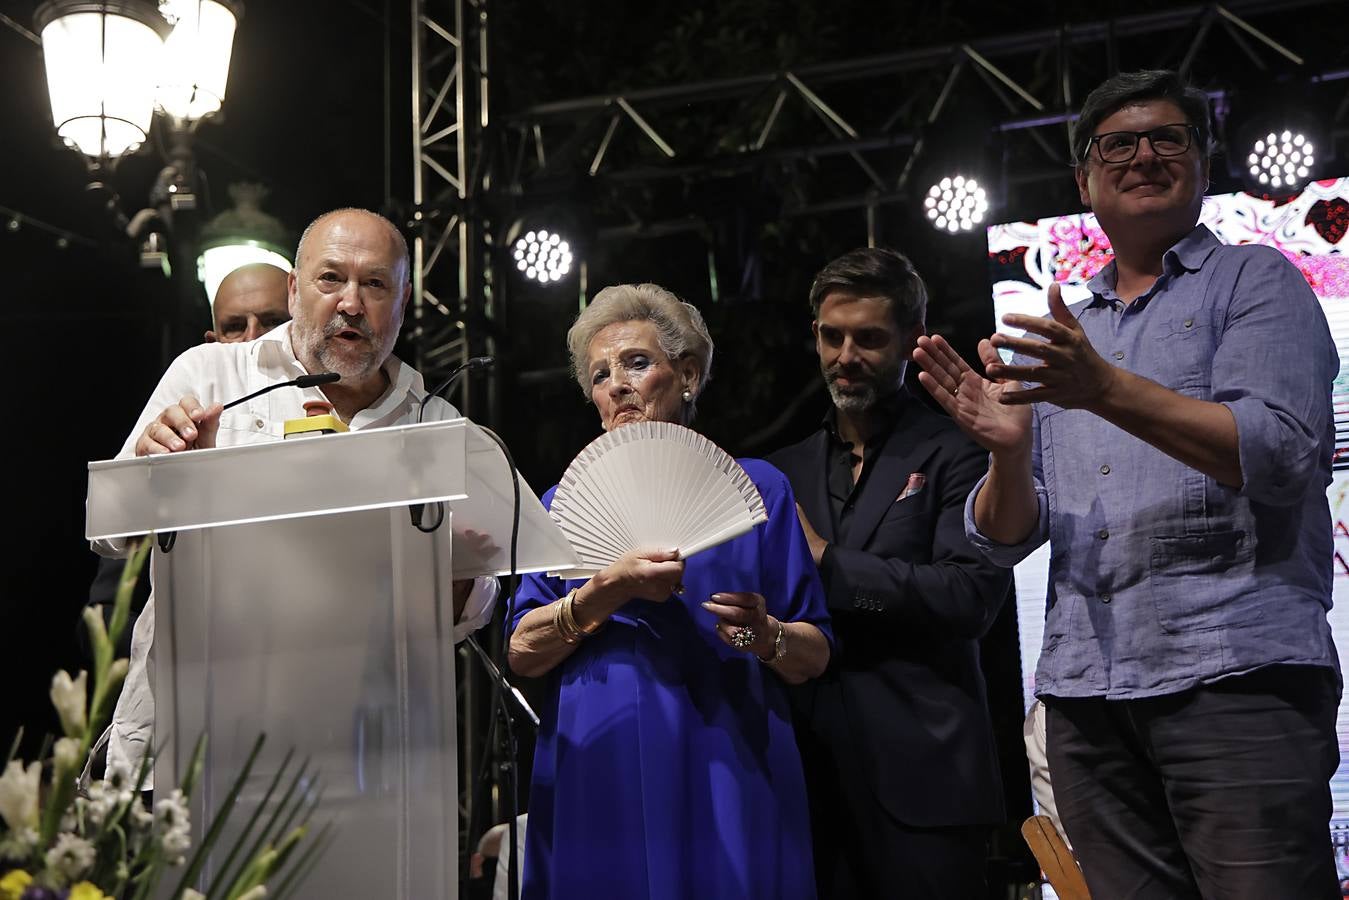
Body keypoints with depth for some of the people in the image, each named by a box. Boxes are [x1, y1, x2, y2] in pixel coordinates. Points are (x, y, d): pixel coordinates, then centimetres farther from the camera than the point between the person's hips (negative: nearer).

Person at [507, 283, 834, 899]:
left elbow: (814, 657, 4)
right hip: (598, 784, 1)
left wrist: (766, 635, -16)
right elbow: (522, 653, 0)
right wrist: (609, 590, -15)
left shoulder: (754, 487, 7)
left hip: (725, 775, -1)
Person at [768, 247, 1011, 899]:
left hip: (918, 774, -4)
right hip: (808, 774, 4)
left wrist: (827, 562, -13)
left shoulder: (954, 455, 1)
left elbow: (972, 596, -13)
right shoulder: (784, 473, 17)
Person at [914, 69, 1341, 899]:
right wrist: (1008, 450, -7)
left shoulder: (1255, 282, 7)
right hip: (1086, 688, 5)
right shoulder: (1057, 338, 20)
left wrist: (1109, 391, -19)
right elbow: (1006, 540, 15)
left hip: (1234, 673, -4)